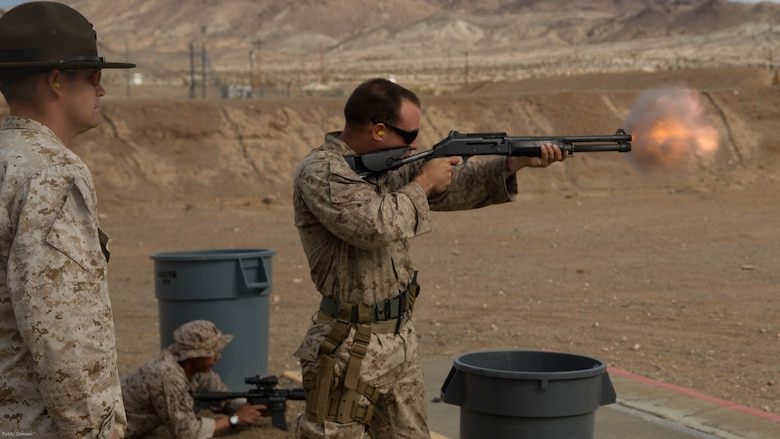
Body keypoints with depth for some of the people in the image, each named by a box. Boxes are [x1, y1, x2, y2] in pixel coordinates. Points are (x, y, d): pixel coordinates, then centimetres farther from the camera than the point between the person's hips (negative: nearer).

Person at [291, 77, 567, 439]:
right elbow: (376, 226, -30)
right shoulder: (320, 172, -17)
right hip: (350, 349, -9)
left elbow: (453, 184, 15)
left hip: (400, 338, 9)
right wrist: (423, 183, -15)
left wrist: (516, 163, 3)